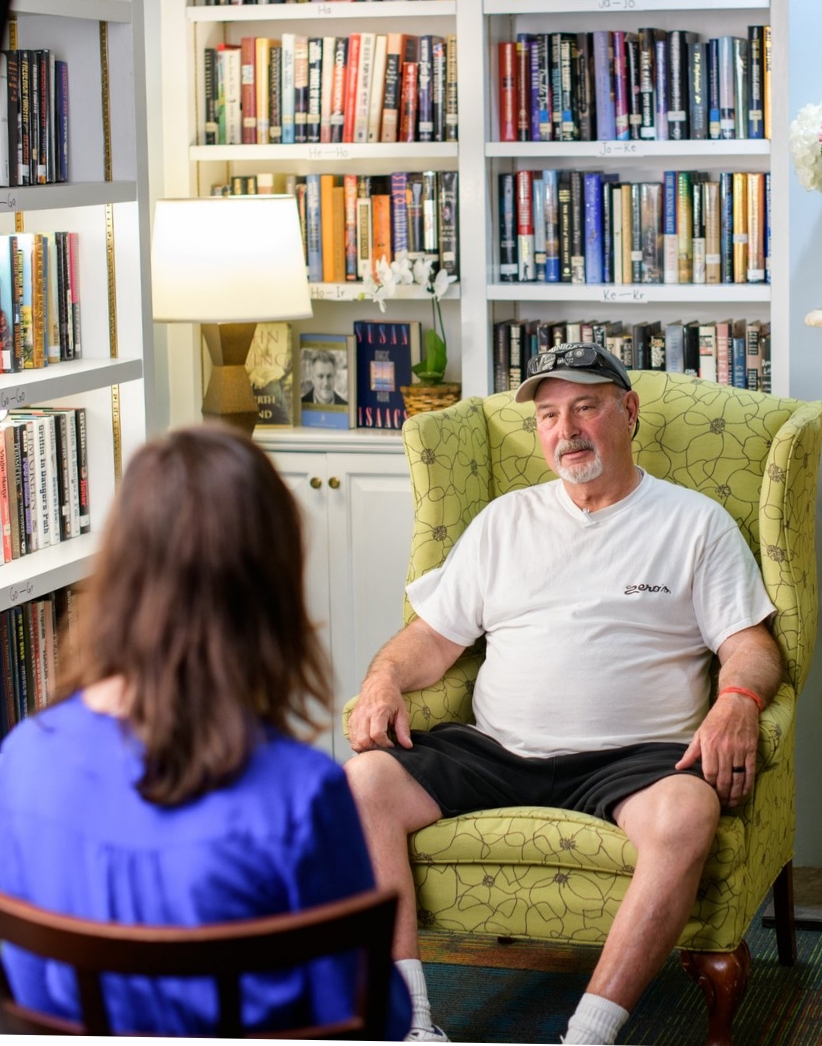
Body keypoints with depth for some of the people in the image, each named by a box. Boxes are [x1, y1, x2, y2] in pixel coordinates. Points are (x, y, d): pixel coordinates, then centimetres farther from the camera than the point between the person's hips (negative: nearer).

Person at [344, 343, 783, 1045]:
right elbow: (434, 637, 19)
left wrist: (737, 703, -18)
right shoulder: (505, 520, 22)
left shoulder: (697, 523, 12)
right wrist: (384, 682, -3)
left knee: (686, 814, -37)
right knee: (364, 782, -22)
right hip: (493, 751, 3)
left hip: (632, 756, -3)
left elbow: (751, 645, 4)